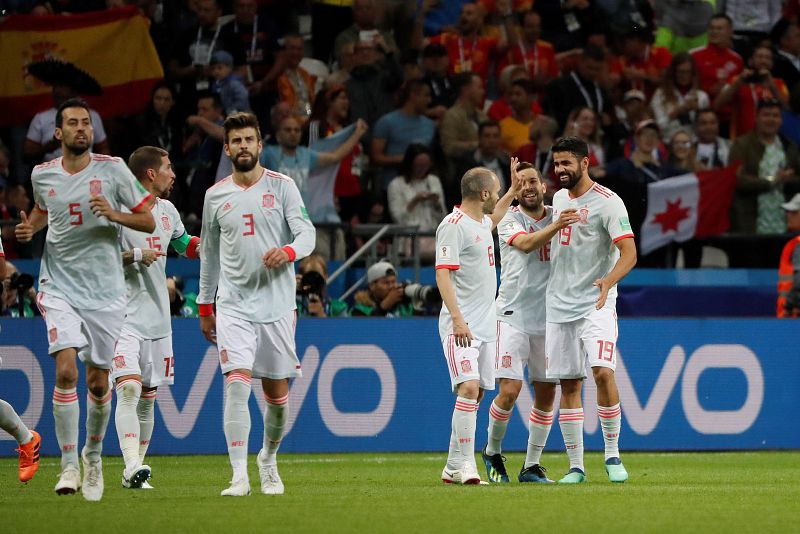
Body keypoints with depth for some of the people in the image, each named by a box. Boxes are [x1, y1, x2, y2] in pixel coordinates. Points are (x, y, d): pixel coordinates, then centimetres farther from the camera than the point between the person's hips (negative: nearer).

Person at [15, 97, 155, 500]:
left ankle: (93, 455, 31)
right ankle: (69, 465, -12)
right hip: (60, 286, 0)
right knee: (66, 371, -18)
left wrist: (114, 214, -19)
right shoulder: (42, 174, 2)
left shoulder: (112, 169, -4)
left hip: (105, 290, 0)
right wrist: (29, 228, 4)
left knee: (98, 380, 6)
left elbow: (148, 221, -1)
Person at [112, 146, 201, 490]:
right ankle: (132, 467, -28)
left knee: (148, 397, 9)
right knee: (129, 389, -20)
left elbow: (184, 244, 32)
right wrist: (136, 255, -21)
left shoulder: (167, 210, 13)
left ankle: (135, 470, 16)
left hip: (158, 319, 7)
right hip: (124, 316, -7)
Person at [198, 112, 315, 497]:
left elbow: (307, 234, -4)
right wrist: (204, 307, 19)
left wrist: (288, 252, -28)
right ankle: (239, 477, -19)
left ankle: (269, 459, 32)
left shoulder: (281, 186, 2)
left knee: (277, 392, 6)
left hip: (277, 303, 0)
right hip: (233, 304, 0)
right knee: (237, 384, -17)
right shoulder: (216, 196, 8)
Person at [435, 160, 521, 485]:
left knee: (476, 393, 6)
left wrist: (513, 190, 46)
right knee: (468, 388, -19)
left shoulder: (481, 223, 16)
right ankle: (464, 464, -21)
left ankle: (454, 468, 10)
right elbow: (443, 275, -18)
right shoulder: (453, 225, -11)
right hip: (461, 325, -9)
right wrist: (457, 319, -26)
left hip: (484, 325, 9)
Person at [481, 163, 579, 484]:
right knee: (509, 391, -12)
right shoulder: (509, 219, -5)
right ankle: (492, 452, 12)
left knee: (546, 394, 3)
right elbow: (526, 243, -25)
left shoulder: (558, 214, 8)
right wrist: (556, 226, -40)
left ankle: (532, 466, 13)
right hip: (513, 315, -4)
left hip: (549, 318, 4)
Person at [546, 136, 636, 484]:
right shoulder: (558, 198, 14)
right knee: (568, 384, 4)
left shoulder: (607, 202, -9)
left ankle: (612, 455, -6)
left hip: (596, 304, -6)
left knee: (603, 373, -20)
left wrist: (608, 281, -33)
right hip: (559, 305, 6)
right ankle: (575, 466, 8)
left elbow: (629, 253, -16)